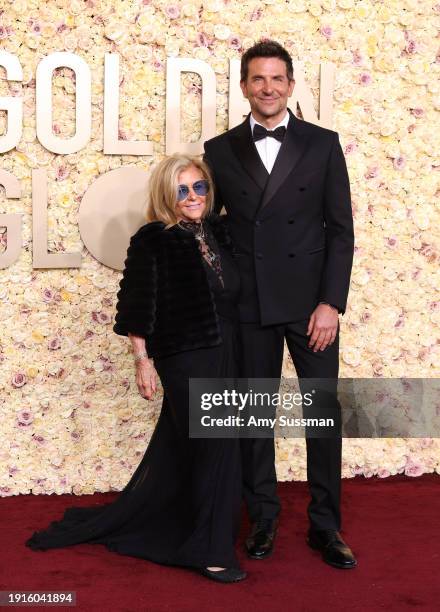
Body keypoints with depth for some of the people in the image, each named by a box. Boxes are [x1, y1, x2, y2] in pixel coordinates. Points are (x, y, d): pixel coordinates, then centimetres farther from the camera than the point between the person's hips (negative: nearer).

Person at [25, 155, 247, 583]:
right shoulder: (152, 240, -9)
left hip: (225, 355, 7)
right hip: (185, 359, -7)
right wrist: (142, 360, -10)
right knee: (215, 448, -5)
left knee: (176, 454, 15)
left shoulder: (219, 230, 8)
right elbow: (138, 306, -8)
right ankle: (212, 551, 11)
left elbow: (233, 293, 14)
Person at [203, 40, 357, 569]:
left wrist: (331, 303, -8)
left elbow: (341, 230, 0)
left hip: (311, 302, -1)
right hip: (249, 305, 1)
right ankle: (262, 519, 24)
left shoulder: (322, 144, 3)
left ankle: (325, 525, 17)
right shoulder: (220, 151, 6)